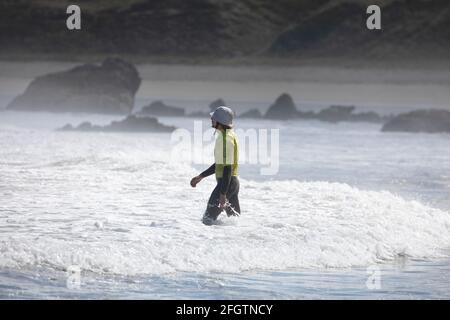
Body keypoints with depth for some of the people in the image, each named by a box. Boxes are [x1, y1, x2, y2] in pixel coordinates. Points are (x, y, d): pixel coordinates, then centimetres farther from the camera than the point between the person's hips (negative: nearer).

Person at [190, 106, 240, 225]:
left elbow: (227, 167, -23)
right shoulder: (228, 135, 14)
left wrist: (223, 194, -26)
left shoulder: (226, 139, -18)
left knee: (208, 220, -10)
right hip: (233, 182, 10)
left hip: (226, 183, -10)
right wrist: (200, 177, 24)